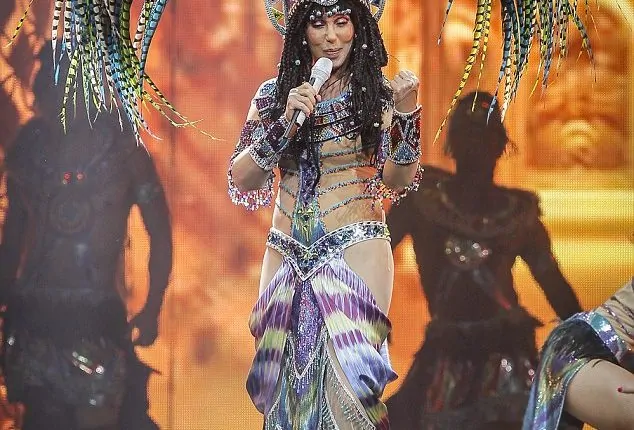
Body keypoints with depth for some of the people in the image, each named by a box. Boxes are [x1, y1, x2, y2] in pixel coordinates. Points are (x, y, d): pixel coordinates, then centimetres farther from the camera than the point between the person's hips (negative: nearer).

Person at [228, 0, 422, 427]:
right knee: (286, 375, 3)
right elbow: (240, 180, -1)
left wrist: (406, 115, -16)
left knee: (346, 378, -14)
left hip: (356, 246, -3)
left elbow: (396, 182, -2)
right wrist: (285, 123, -13)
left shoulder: (375, 93, 1)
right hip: (287, 252, 3)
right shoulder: (274, 94, 5)